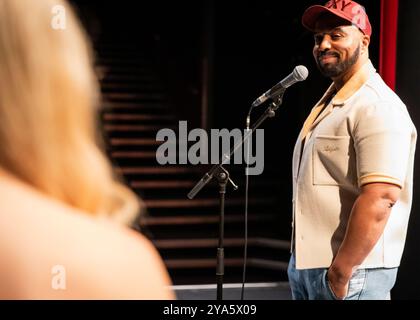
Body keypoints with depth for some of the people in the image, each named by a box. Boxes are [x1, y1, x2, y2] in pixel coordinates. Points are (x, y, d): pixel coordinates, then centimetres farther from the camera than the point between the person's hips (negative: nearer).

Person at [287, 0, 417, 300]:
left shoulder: (377, 106, -15)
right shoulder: (329, 103, 16)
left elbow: (380, 198, -24)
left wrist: (341, 273, -24)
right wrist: (299, 259, 16)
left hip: (350, 272, -9)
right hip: (305, 265, 9)